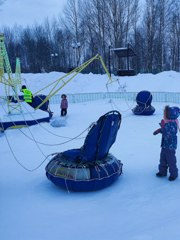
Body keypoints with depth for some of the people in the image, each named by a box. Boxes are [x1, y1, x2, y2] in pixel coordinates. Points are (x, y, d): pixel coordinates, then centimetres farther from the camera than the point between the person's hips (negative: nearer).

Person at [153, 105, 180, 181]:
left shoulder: (172, 124, -26)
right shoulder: (167, 122, 2)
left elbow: (167, 134, -32)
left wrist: (163, 126, -30)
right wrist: (158, 130, 3)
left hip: (170, 146, -9)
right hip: (164, 145, 9)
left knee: (171, 161, 6)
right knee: (163, 159, 20)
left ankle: (173, 174, 23)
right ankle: (162, 171, 36)